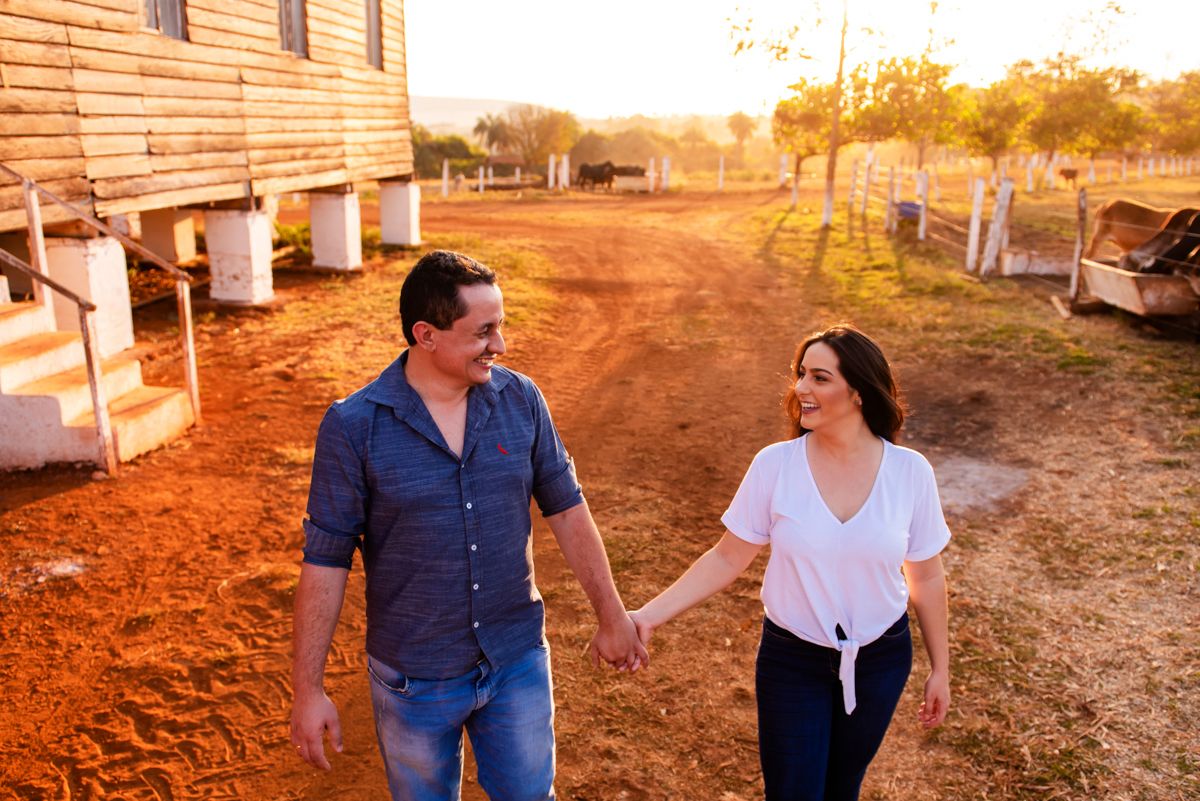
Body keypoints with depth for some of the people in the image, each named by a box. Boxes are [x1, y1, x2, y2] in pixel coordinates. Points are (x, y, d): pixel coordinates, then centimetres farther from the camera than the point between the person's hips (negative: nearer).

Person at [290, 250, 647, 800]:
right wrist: (307, 691, -9)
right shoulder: (353, 426, -17)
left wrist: (612, 616, 5)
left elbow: (566, 507, 1)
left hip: (518, 664, 2)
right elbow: (325, 559, -12)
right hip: (414, 680, -2)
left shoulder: (520, 399, -7)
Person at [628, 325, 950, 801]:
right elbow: (727, 558, -8)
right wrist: (650, 615, -17)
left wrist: (940, 669, 7)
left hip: (880, 661, 2)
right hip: (792, 659, -1)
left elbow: (926, 577, -1)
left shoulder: (910, 472, -12)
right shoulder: (775, 465, -16)